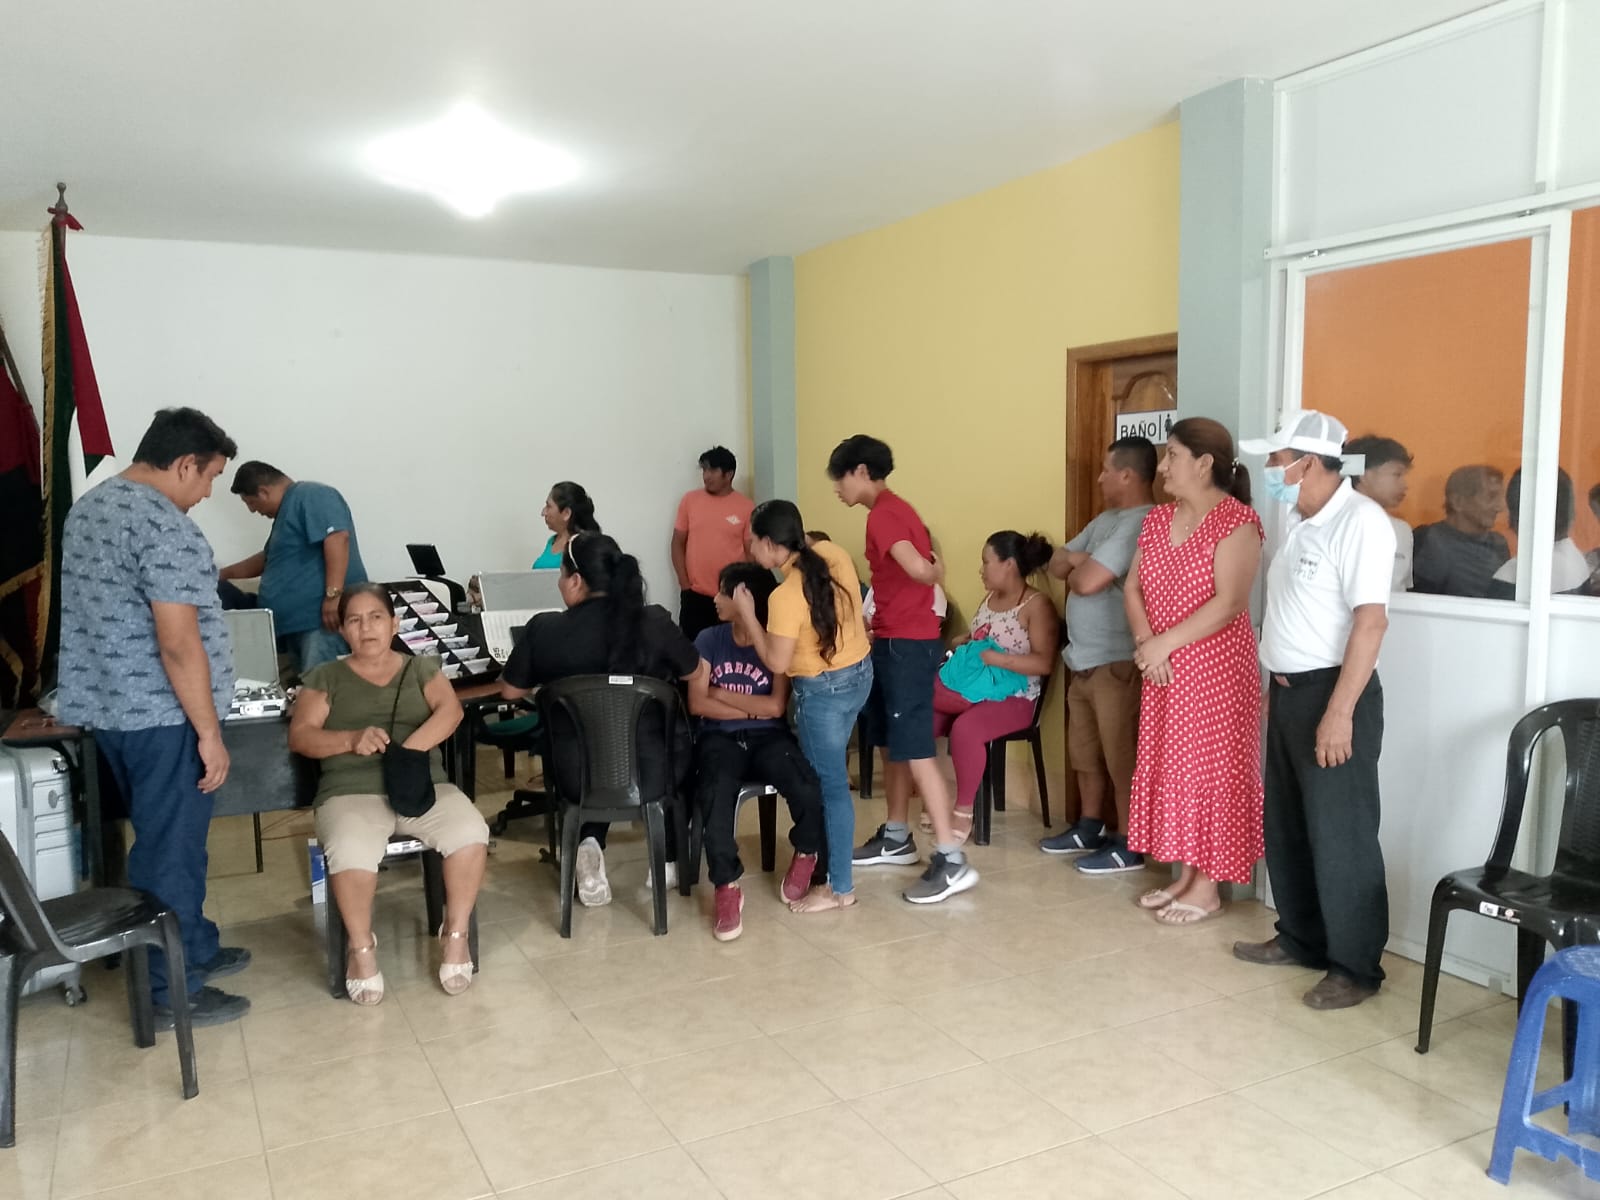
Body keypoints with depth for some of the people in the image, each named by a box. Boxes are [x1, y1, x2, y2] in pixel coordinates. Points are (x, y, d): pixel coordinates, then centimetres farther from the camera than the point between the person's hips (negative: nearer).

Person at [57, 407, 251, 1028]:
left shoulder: (87, 506, 11)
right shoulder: (166, 527, -21)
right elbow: (179, 644, -24)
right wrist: (209, 733, -18)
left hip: (105, 705, 10)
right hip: (160, 715, -10)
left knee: (165, 841, 21)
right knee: (171, 850, 2)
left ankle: (195, 948, 35)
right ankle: (171, 992, 13)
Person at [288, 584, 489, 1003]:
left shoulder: (422, 668, 17)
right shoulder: (324, 677, 15)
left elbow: (450, 710, -2)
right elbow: (299, 737, 3)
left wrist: (409, 748, -20)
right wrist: (351, 740, -17)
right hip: (352, 792, -1)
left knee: (471, 833, -28)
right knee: (351, 853, -34)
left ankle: (456, 934, -7)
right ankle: (361, 947, -7)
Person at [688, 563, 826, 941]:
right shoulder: (709, 639, 5)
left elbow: (776, 707, -11)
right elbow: (697, 704, -2)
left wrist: (721, 693, -5)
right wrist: (753, 709, -6)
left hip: (769, 737, -1)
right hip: (720, 737, 1)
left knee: (808, 789, -29)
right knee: (715, 795, -34)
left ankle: (805, 854, 5)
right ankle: (727, 886, -17)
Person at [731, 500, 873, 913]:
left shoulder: (786, 596, -25)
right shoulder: (832, 553, -4)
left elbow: (776, 663, -20)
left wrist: (747, 616, -12)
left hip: (822, 689, -9)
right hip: (860, 671, 9)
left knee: (829, 785, 3)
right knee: (830, 770, 24)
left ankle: (839, 888, 15)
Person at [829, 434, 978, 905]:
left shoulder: (881, 514, -15)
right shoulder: (896, 509, 15)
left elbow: (918, 569, -30)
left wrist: (935, 573, -7)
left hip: (906, 643, -10)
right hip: (900, 640, 10)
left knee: (915, 750, -10)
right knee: (894, 742, 17)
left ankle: (952, 860, -9)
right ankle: (896, 837, 28)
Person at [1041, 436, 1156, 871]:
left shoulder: (1140, 524, -19)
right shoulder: (1105, 520, 15)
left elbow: (1087, 582, -26)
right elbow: (1057, 565, 14)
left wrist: (1078, 570, -2)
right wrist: (1080, 561, -8)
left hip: (1117, 664, -10)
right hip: (1083, 660, 10)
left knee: (1121, 757, 0)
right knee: (1085, 752, 19)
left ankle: (1129, 845, 11)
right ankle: (1090, 827, 33)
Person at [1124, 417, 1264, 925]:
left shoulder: (1235, 521, -13)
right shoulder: (1158, 519, 10)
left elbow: (1228, 603, -21)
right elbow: (1133, 588, 8)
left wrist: (1164, 643, -19)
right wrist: (1144, 642, -9)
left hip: (1215, 669, -7)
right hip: (1164, 669, 8)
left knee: (1209, 769, 0)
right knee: (1170, 766, 12)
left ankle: (1208, 887, 11)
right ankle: (1185, 873, 24)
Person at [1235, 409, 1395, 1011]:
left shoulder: (1359, 520, -16)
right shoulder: (1299, 521, 12)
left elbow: (1371, 621, -22)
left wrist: (1340, 712, -25)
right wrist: (1278, 689, 17)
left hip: (1333, 693, -9)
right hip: (1288, 692, 9)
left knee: (1339, 837, -1)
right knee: (1286, 828, 17)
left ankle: (1356, 967, 12)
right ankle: (1300, 937, 31)